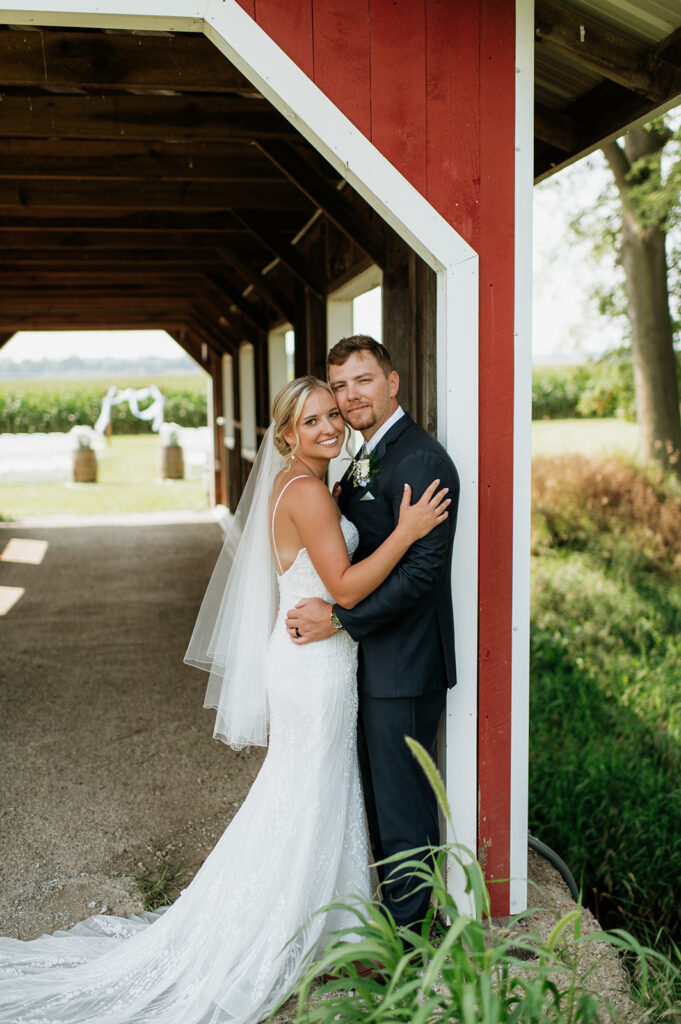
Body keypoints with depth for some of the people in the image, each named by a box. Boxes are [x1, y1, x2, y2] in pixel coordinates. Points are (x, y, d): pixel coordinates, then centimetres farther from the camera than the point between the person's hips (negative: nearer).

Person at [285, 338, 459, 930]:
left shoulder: (420, 460, -18)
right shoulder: (366, 462, 14)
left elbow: (420, 569, -24)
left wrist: (340, 618, -20)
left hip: (404, 665, -10)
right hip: (375, 661, 10)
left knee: (403, 804, 4)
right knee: (379, 795, 21)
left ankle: (405, 930, 22)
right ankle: (390, 904, 39)